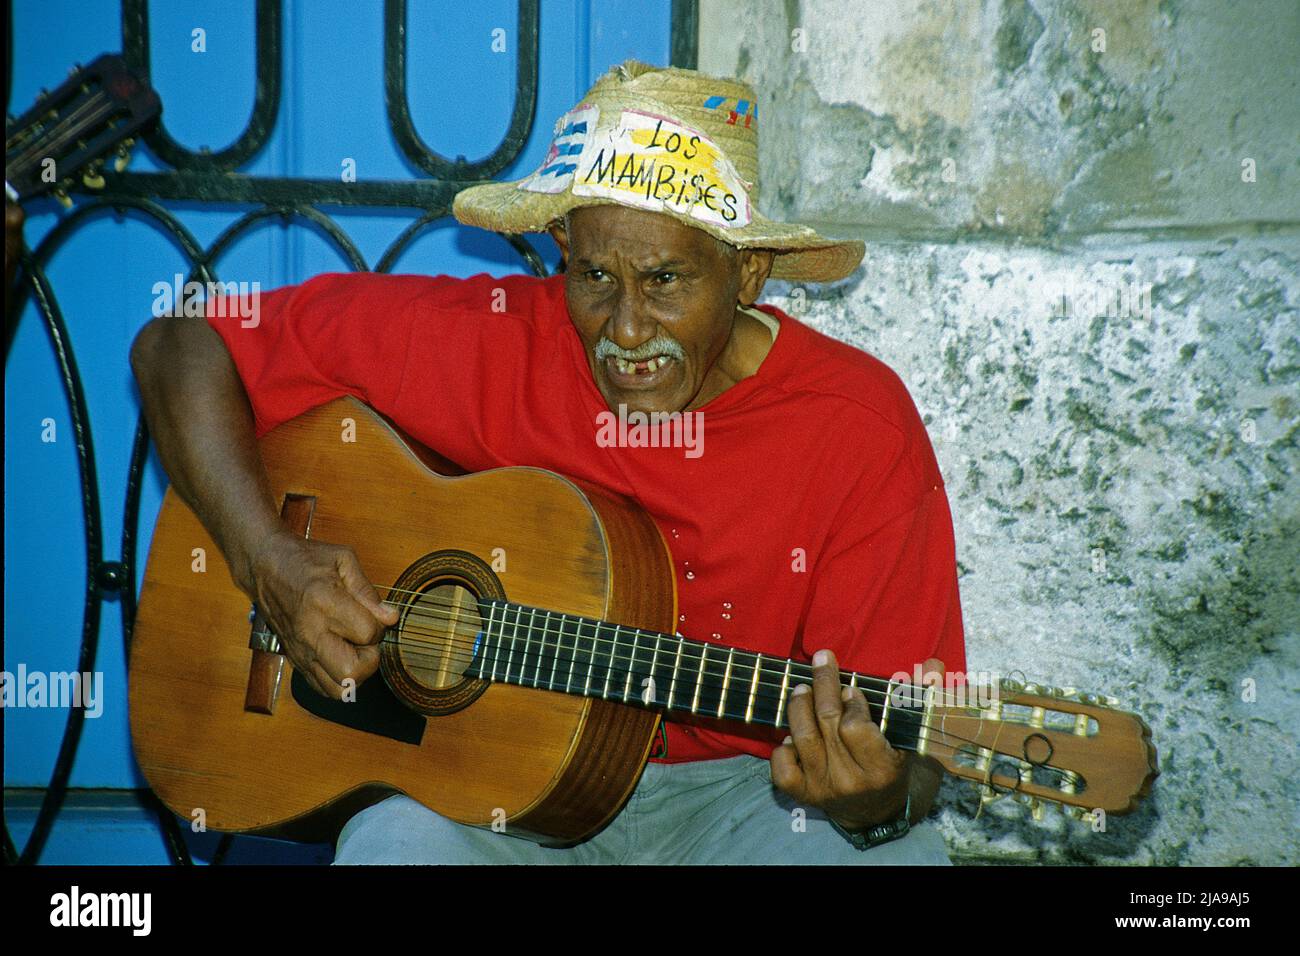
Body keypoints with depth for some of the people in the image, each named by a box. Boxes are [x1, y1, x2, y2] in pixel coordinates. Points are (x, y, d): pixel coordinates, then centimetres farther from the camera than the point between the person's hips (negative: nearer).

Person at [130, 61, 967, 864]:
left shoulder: (862, 431, -13)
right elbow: (183, 347, -5)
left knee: (901, 854, -28)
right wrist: (270, 563, -18)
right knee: (396, 844, -32)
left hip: (738, 781, 1)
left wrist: (879, 799, -35)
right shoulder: (480, 341, -11)